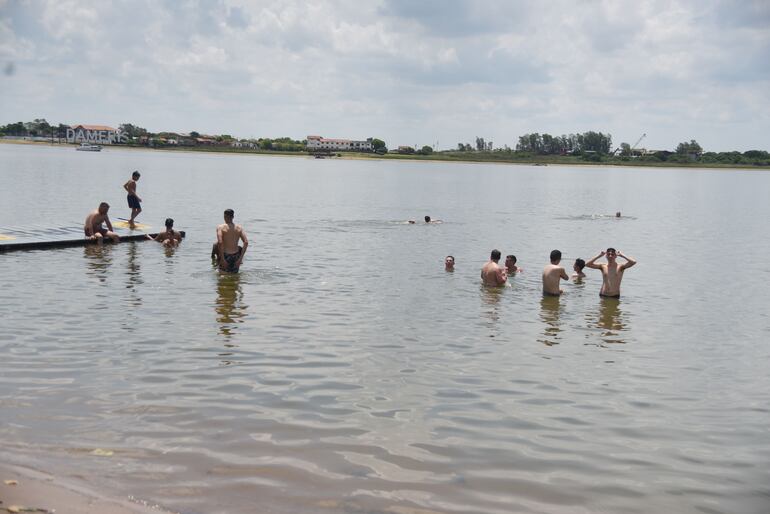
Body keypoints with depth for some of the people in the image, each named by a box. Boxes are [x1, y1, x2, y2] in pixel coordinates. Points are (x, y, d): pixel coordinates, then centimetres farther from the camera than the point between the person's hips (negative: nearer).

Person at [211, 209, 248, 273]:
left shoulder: (220, 227, -6)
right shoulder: (239, 228, 3)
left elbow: (220, 242, -19)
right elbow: (246, 242, -6)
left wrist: (222, 259, -17)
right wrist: (240, 258, -4)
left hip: (225, 256, -3)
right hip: (236, 257, 3)